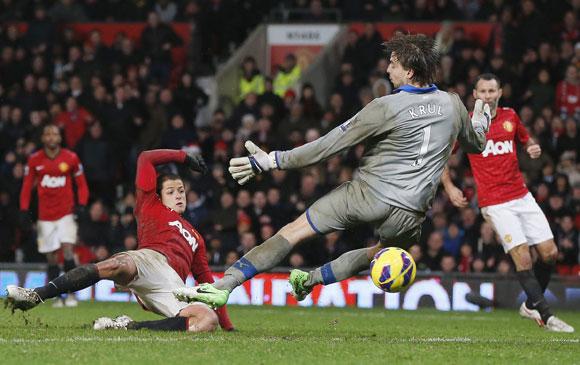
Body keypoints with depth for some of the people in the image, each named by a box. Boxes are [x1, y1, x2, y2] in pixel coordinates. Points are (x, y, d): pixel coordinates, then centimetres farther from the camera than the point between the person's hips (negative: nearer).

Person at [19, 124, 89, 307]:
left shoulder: (71, 158, -2)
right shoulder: (34, 160, 1)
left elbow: (81, 184, 6)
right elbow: (27, 187, 8)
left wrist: (81, 206, -7)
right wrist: (24, 211, 2)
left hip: (66, 213, -2)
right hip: (45, 215, 2)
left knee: (68, 252, -16)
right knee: (52, 258, 2)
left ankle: (71, 294, -7)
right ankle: (57, 297, 9)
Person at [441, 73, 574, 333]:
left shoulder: (510, 117, 9)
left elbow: (527, 140, 26)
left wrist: (534, 148, 2)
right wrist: (449, 187, -3)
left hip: (522, 196, 5)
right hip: (494, 202, -5)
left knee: (549, 253, 1)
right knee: (522, 257, -15)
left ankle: (532, 305, 22)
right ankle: (546, 316, -8)